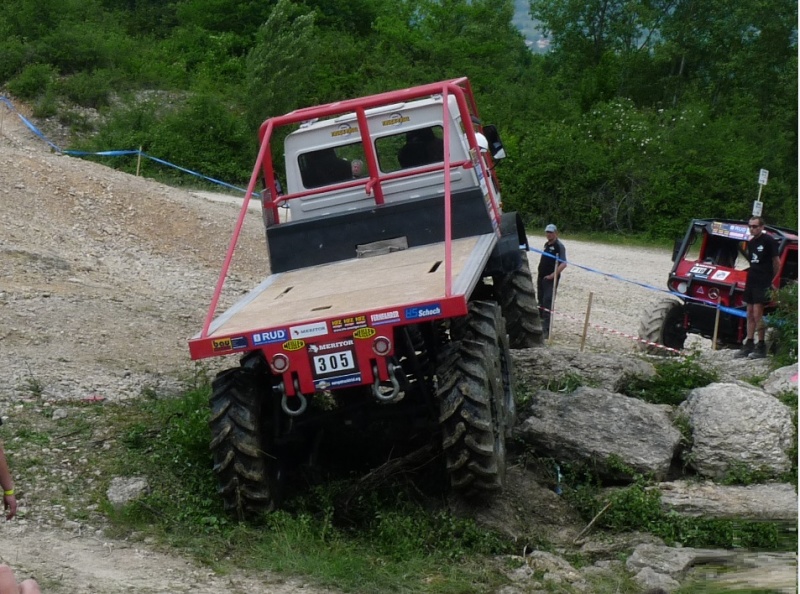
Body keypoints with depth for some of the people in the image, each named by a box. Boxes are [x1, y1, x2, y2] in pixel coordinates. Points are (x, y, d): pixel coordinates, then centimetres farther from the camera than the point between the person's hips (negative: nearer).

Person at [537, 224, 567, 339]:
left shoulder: (559, 246, -10)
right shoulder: (546, 244, 15)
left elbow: (564, 264, -20)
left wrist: (553, 275, -25)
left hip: (550, 279, -9)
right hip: (541, 278, 9)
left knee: (547, 303, -12)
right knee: (541, 302, 15)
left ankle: (545, 330, -13)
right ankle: (541, 325, 26)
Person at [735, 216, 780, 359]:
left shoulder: (769, 241, -9)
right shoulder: (751, 243, 14)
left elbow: (776, 262, -5)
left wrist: (772, 278, 3)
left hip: (763, 283, -8)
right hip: (751, 281, 8)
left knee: (757, 314, -10)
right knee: (750, 314, 10)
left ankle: (761, 347, -5)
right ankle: (748, 345, 14)